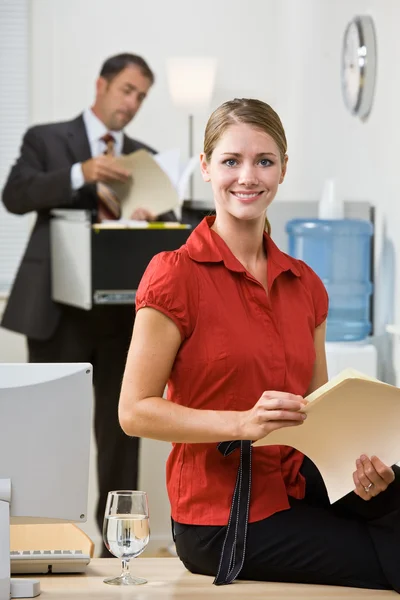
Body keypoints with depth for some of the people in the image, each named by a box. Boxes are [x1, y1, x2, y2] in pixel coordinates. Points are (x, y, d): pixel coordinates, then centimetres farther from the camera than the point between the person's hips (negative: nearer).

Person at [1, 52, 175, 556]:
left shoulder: (144, 157, 15)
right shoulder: (46, 139, 2)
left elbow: (162, 223, 10)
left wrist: (151, 219, -14)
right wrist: (80, 174, -24)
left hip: (123, 310, 4)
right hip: (58, 307, -3)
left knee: (121, 425, 6)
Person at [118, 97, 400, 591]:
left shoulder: (305, 284, 9)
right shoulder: (177, 274, -9)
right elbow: (135, 411, -11)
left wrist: (359, 459, -7)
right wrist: (244, 424, -24)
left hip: (296, 487, 6)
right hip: (224, 516, -6)